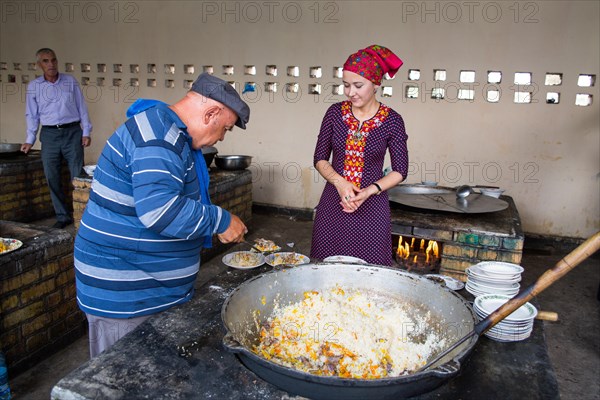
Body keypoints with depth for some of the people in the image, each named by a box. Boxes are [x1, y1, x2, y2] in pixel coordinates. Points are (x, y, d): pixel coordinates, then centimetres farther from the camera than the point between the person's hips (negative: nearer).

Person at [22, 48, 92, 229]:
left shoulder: (70, 81, 5)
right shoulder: (34, 86, 7)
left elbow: (82, 108, 7)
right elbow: (32, 115, 11)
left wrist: (86, 132, 1)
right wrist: (30, 140, 5)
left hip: (72, 132, -1)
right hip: (49, 134, 2)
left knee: (78, 176, -1)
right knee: (52, 177, 1)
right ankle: (62, 215, 12)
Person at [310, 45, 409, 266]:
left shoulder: (391, 120, -5)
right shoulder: (335, 112, 0)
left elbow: (400, 170, -2)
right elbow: (320, 158, 3)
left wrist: (369, 191, -17)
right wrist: (340, 182, -14)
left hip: (371, 208, -2)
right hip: (332, 204, 2)